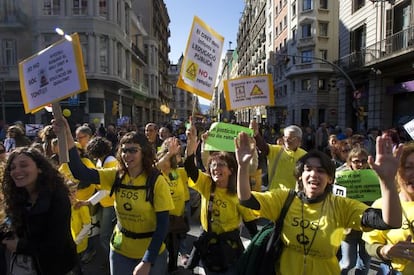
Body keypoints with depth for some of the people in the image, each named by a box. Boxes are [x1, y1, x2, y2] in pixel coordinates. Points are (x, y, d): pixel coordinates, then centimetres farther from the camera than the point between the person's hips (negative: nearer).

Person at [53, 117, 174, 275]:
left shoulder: (157, 182, -18)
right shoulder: (116, 176, -6)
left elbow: (163, 224, -18)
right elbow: (80, 173, -18)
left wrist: (147, 262, -20)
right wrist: (68, 140, -31)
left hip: (151, 253, -3)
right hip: (120, 251, 4)